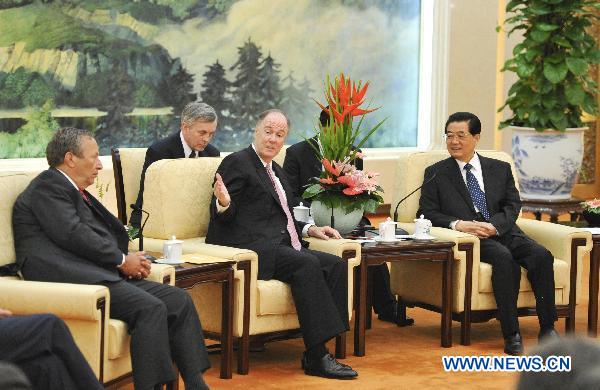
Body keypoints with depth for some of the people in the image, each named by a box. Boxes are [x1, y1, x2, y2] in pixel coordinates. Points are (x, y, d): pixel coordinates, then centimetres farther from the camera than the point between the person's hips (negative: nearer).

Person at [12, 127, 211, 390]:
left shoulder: (74, 191, 27)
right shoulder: (47, 187, -2)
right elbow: (73, 235, -14)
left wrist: (130, 261, 3)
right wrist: (122, 260, -7)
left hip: (104, 274, 10)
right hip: (69, 277, -10)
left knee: (179, 300, -5)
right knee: (150, 308, -28)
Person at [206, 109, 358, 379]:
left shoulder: (277, 171, 26)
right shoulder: (237, 163, -1)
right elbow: (223, 217, -7)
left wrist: (309, 229, 16)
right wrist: (224, 203, -30)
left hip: (278, 246, 9)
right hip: (248, 248, -9)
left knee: (336, 265, -13)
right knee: (307, 264, -31)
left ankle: (318, 351, -19)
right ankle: (316, 357, -31)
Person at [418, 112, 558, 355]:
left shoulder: (500, 169, 20)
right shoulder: (436, 173, 14)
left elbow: (512, 206, 9)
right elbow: (427, 213, 5)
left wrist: (494, 225, -12)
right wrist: (457, 224, -14)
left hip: (503, 232, 3)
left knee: (541, 255, -27)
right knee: (504, 257, -35)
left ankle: (547, 328, -23)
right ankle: (511, 334, -34)